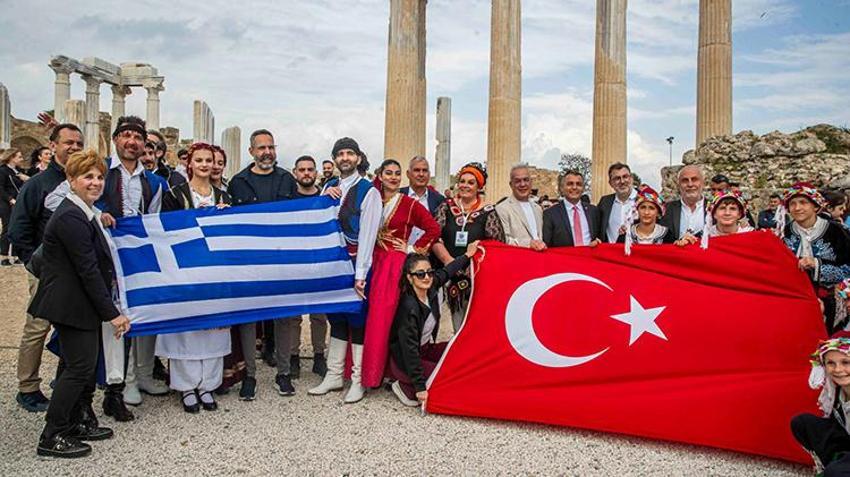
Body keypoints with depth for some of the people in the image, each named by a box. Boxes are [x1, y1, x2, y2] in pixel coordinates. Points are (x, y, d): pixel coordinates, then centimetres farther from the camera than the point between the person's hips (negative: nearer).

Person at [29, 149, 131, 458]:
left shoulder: (87, 214, 12)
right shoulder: (70, 218, -20)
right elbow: (88, 271, -21)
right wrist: (112, 313, -19)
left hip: (81, 304, 10)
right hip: (71, 304, -10)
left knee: (84, 363, 17)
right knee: (79, 366, -4)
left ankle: (81, 422, 31)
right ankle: (52, 437, 7)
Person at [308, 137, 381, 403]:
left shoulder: (369, 191, -7)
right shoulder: (329, 187, 11)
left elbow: (367, 234, -12)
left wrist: (360, 274, -15)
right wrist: (324, 198, -7)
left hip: (357, 264, -6)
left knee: (358, 321, 2)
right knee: (337, 319, 14)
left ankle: (357, 381, 13)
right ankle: (333, 376, 24)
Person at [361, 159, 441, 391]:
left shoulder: (410, 204, -2)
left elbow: (434, 228, -7)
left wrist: (413, 249, -5)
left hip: (395, 265, -4)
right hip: (373, 263, 4)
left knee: (382, 318, -7)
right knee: (368, 315, 4)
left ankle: (376, 372, 3)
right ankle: (365, 369, 16)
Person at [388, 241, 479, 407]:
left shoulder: (431, 291, -10)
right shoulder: (409, 307, -29)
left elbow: (446, 272, 12)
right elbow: (409, 348, -27)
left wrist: (467, 255, 20)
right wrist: (419, 387, -26)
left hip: (425, 349, 8)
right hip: (404, 360, -8)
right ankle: (406, 387, -2)